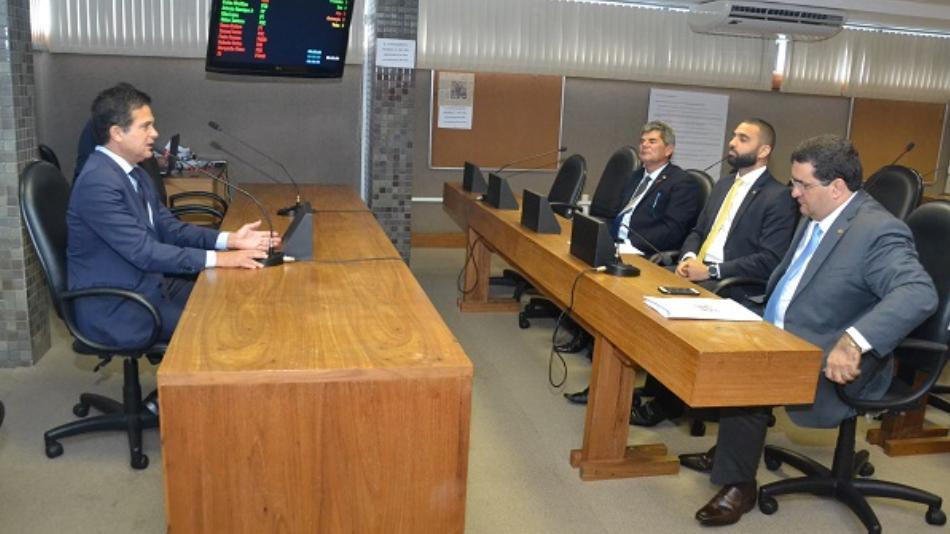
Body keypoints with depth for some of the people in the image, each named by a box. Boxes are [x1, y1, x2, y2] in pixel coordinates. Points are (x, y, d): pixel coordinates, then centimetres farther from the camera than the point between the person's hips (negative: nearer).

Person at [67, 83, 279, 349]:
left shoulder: (132, 173, 8)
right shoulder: (97, 183, -23)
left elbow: (168, 227, 8)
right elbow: (144, 252, -26)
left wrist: (229, 239, -5)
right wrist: (218, 258, -26)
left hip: (147, 285, 9)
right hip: (114, 309, -9)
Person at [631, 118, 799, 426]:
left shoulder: (779, 198, -5)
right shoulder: (723, 185, 19)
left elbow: (770, 261, -13)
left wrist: (712, 271, -20)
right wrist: (688, 257, -3)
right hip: (697, 271, 7)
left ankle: (667, 399, -11)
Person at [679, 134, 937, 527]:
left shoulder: (879, 231, -20)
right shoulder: (814, 216, 8)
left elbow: (919, 293, -35)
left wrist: (853, 341, -47)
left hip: (832, 365, -9)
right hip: (784, 341, 9)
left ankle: (738, 484, -5)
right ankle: (729, 449, 20)